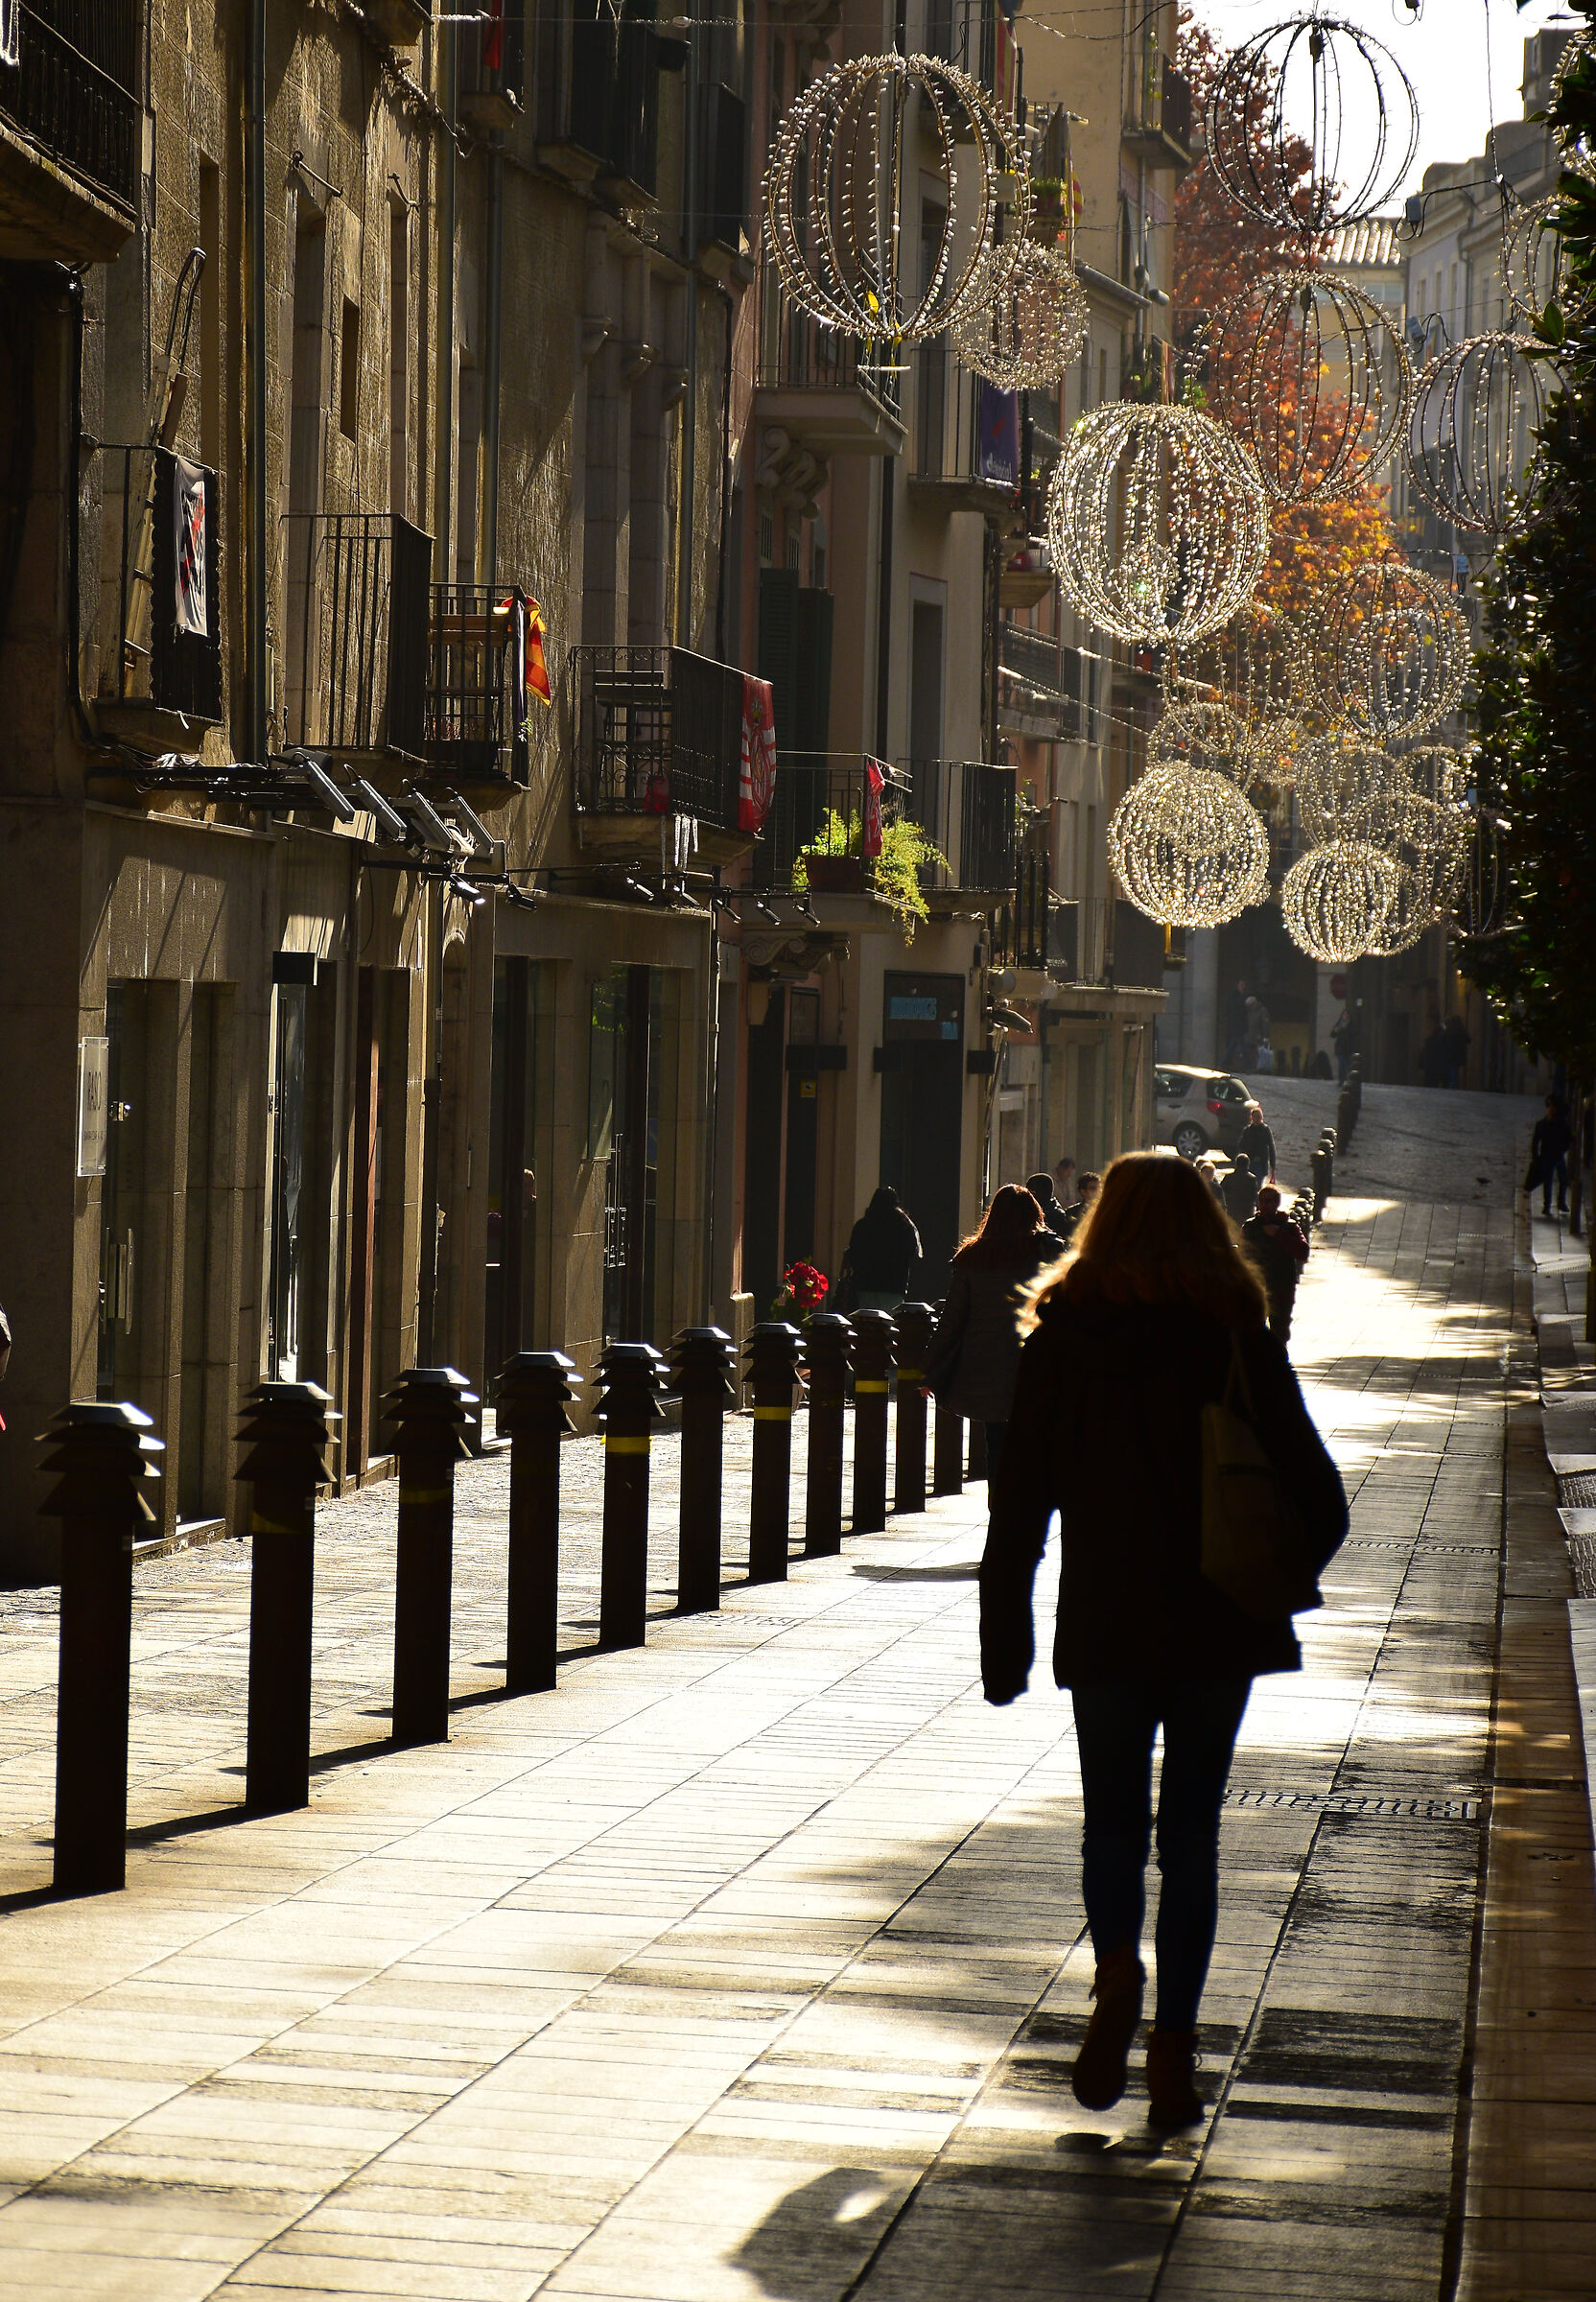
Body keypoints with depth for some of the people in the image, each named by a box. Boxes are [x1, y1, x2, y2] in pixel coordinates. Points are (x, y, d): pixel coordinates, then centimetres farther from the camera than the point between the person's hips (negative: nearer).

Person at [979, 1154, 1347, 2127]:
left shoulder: (1064, 1339, -4)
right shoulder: (1242, 1337, -2)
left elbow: (1020, 1507, -4)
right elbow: (1320, 1500, -2)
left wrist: (1005, 1643, 2)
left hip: (1108, 1624, -1)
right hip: (1221, 1626, 1)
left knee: (1113, 1821, 14)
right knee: (1191, 1828, 9)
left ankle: (1118, 1968, -15)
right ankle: (1173, 2053, 6)